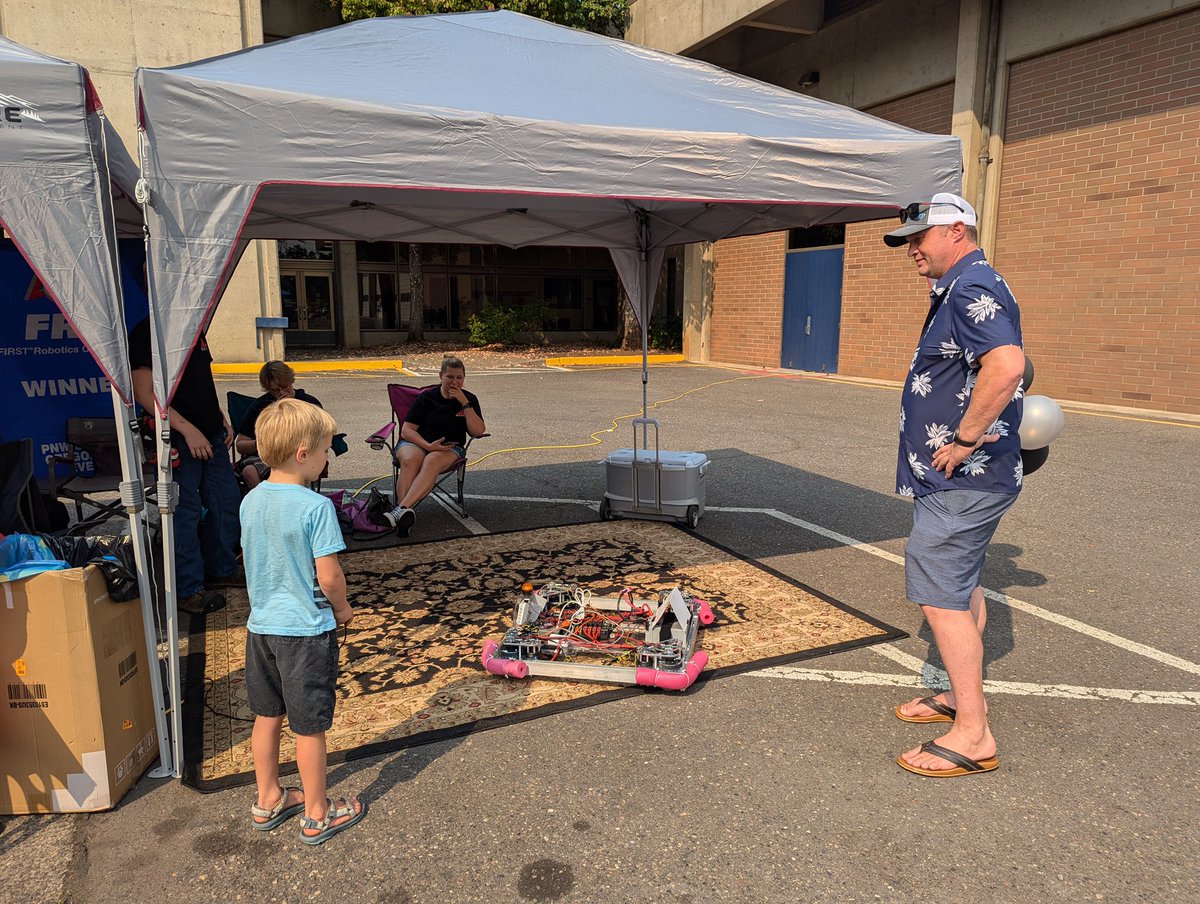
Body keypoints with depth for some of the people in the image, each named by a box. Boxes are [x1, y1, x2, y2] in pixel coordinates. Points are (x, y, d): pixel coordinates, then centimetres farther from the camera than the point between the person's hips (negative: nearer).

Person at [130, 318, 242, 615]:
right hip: (179, 439, -9)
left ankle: (221, 570, 31)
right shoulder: (146, 333, -12)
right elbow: (144, 393, -18)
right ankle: (188, 590, 8)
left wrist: (221, 418, 14)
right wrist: (187, 430, -21)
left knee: (226, 501, 15)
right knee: (185, 511, -3)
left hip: (211, 434, 9)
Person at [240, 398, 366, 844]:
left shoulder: (251, 501, -1)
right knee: (309, 727, 8)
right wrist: (342, 609, -2)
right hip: (306, 629, -7)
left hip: (261, 625, 7)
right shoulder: (316, 507, -22)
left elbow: (251, 561, 9)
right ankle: (317, 815, 24)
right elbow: (329, 576, -21)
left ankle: (268, 800, 38)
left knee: (266, 716, 21)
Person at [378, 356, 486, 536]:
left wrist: (465, 403, -10)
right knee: (410, 461, -37)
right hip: (417, 442, 1)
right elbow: (406, 430, 1)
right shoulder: (426, 397, 6)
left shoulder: (470, 399, 10)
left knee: (432, 461, -38)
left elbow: (478, 431, -3)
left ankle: (402, 509, -53)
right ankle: (404, 515, -50)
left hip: (450, 448, 0)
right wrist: (428, 445, -17)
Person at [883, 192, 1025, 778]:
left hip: (963, 479, -11)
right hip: (964, 478, 11)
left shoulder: (972, 289, -18)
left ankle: (973, 737, 2)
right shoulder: (962, 290, 16)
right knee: (962, 588, 19)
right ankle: (963, 695, 34)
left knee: (940, 596, -8)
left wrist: (965, 439, -26)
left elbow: (1007, 366, -35)